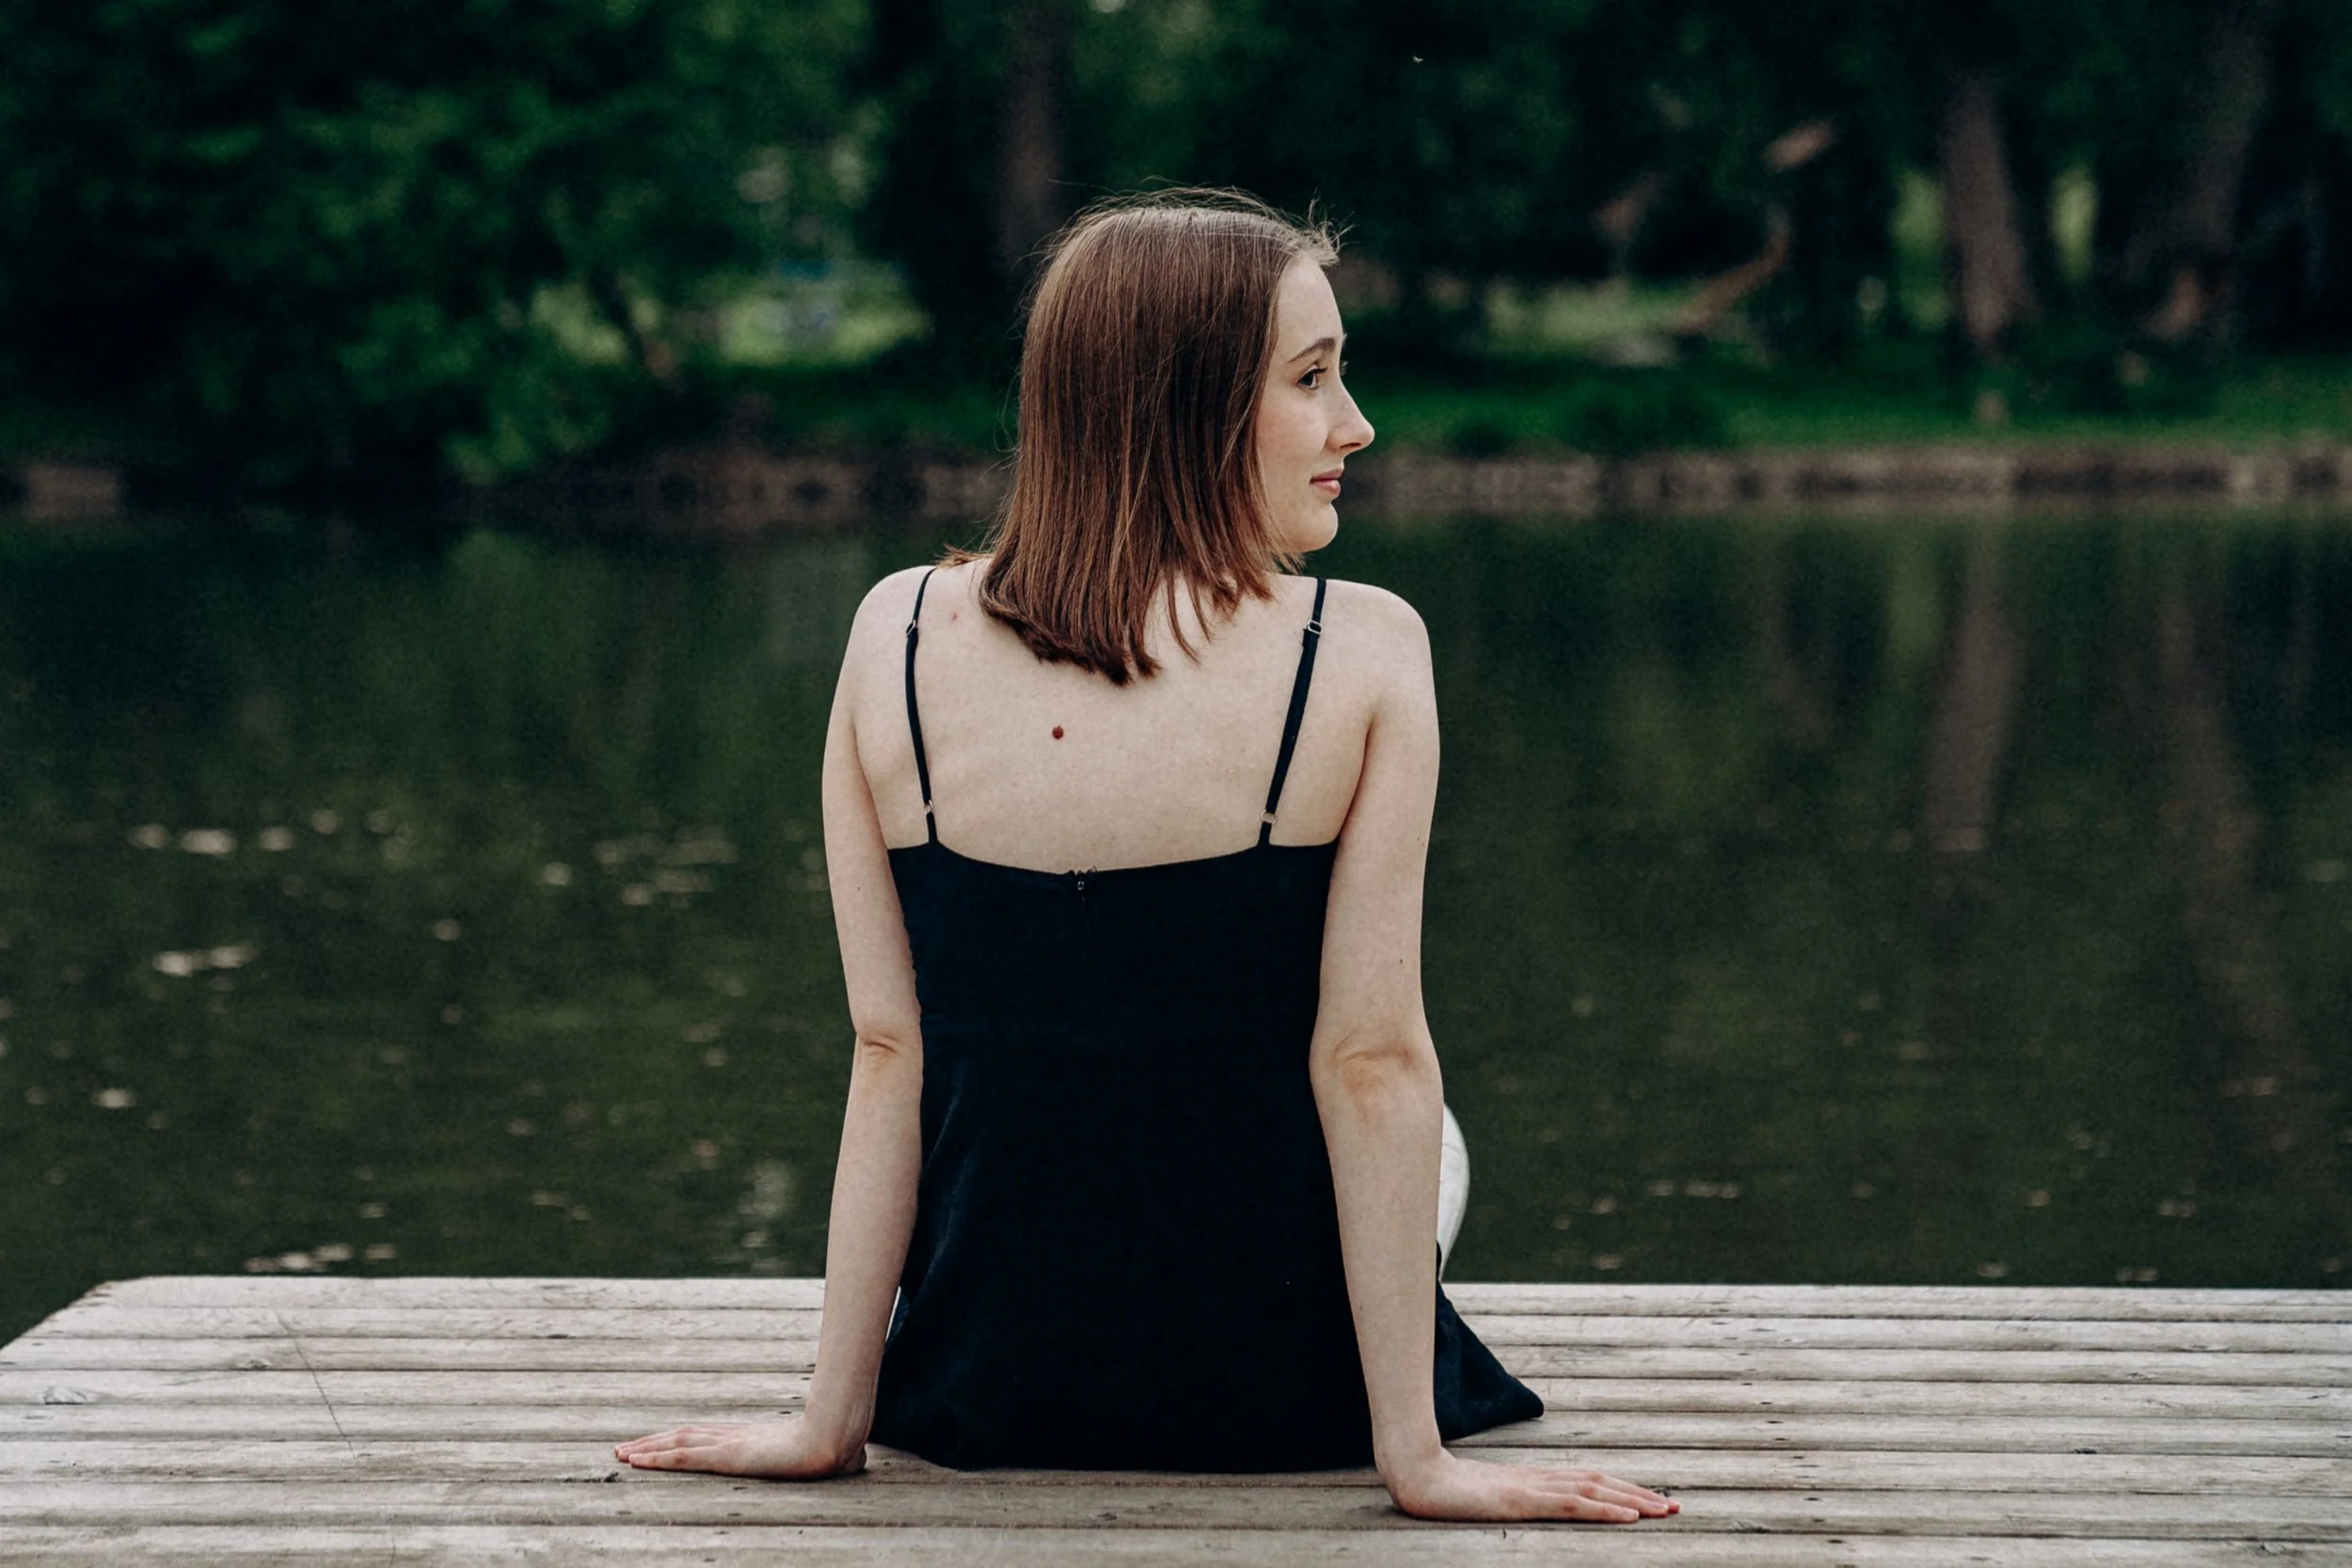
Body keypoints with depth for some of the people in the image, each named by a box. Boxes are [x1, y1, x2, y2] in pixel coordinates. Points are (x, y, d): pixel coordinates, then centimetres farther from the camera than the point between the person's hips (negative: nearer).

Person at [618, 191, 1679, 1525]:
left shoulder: (896, 636, -7)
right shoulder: (1364, 655, -16)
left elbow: (890, 1052, -5)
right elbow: (1373, 1063, -15)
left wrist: (833, 1418, 2)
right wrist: (1416, 1453, -10)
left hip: (988, 1398, 3)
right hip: (1283, 1398, -2)